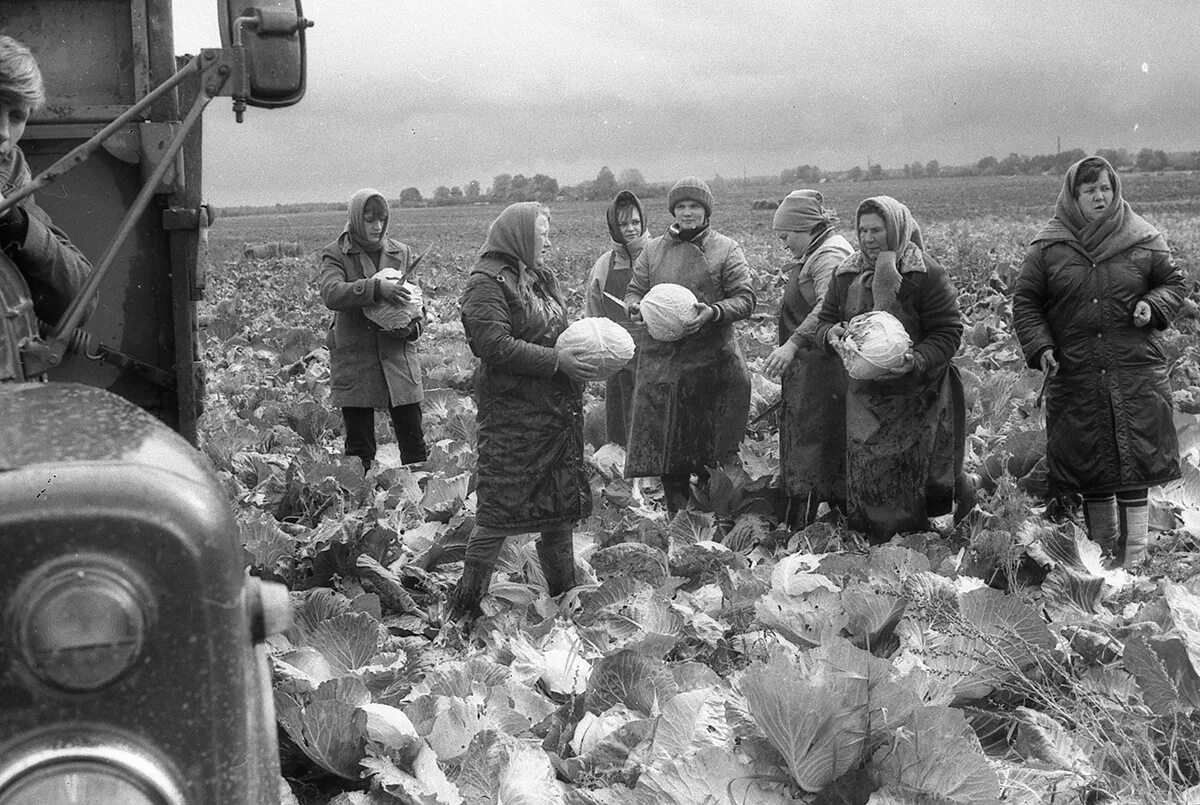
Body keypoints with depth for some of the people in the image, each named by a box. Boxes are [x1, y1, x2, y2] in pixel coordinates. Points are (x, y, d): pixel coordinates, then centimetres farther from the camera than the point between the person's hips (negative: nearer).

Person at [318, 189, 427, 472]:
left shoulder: (402, 253, 9)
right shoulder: (336, 254, 0)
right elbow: (331, 293, -19)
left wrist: (412, 327, -13)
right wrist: (377, 288, -32)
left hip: (398, 356, 2)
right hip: (353, 360, -2)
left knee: (414, 445, 2)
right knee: (359, 447, 5)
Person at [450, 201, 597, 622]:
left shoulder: (541, 276, 16)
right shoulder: (487, 282, -11)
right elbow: (495, 345, -21)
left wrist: (583, 347, 2)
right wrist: (557, 361, -22)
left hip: (557, 410, 8)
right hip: (511, 413, -8)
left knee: (561, 506, 13)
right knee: (499, 509, -6)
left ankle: (565, 595, 26)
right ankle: (464, 608, 4)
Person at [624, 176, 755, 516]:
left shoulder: (726, 250, 3)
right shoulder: (653, 250, 13)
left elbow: (745, 299, -2)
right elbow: (633, 291, 15)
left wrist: (713, 312, -21)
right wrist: (635, 307, -9)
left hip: (712, 363, -3)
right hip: (660, 363, 3)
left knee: (711, 451, 0)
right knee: (664, 448, 4)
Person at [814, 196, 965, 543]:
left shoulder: (926, 274, -10)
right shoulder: (847, 274, 7)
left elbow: (948, 332, -10)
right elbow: (825, 320, 15)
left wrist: (917, 360, -27)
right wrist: (831, 333, -11)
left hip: (914, 395, -4)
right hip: (864, 393, 5)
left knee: (909, 473, -1)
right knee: (864, 471, 6)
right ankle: (872, 546, 20)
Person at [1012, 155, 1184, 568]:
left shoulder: (1143, 240, 3)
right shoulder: (1048, 246, 2)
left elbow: (1174, 283, 15)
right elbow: (1025, 303, 7)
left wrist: (1153, 305, -7)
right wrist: (1040, 348, -7)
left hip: (1136, 377, -1)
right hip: (1074, 377, 1)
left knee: (1134, 470, -4)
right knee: (1090, 471, 7)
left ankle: (1135, 560, 1)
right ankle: (1102, 555, 21)